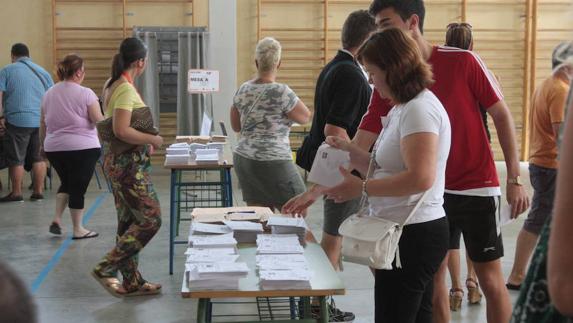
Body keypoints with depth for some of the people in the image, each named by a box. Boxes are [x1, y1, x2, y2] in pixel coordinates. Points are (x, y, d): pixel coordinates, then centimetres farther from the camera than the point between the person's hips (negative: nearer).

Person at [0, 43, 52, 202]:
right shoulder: (43, 72, 13)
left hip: (18, 121, -4)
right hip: (41, 122, 4)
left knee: (16, 159, 4)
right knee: (38, 157, 11)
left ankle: (16, 193, 9)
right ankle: (38, 191, 13)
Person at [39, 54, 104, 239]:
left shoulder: (49, 94, 7)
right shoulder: (85, 93, -11)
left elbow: (43, 123, 14)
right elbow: (99, 120, -13)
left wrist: (43, 144, 24)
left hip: (54, 148, 6)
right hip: (83, 148, -6)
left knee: (66, 183, 22)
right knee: (78, 188, 3)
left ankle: (57, 219, 10)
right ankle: (78, 230, 9)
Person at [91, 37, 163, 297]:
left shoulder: (112, 85, 11)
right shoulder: (126, 89, -18)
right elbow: (121, 131, -27)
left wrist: (144, 143, 15)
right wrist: (152, 140, -14)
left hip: (117, 159, 10)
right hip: (128, 163, -10)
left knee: (128, 221, 13)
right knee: (150, 219, -3)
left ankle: (131, 281, 19)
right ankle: (106, 268, -1)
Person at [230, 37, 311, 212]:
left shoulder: (242, 90, 5)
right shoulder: (281, 92, -14)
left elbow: (236, 126, 16)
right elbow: (305, 117, -1)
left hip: (243, 158, 7)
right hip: (272, 162, -7)